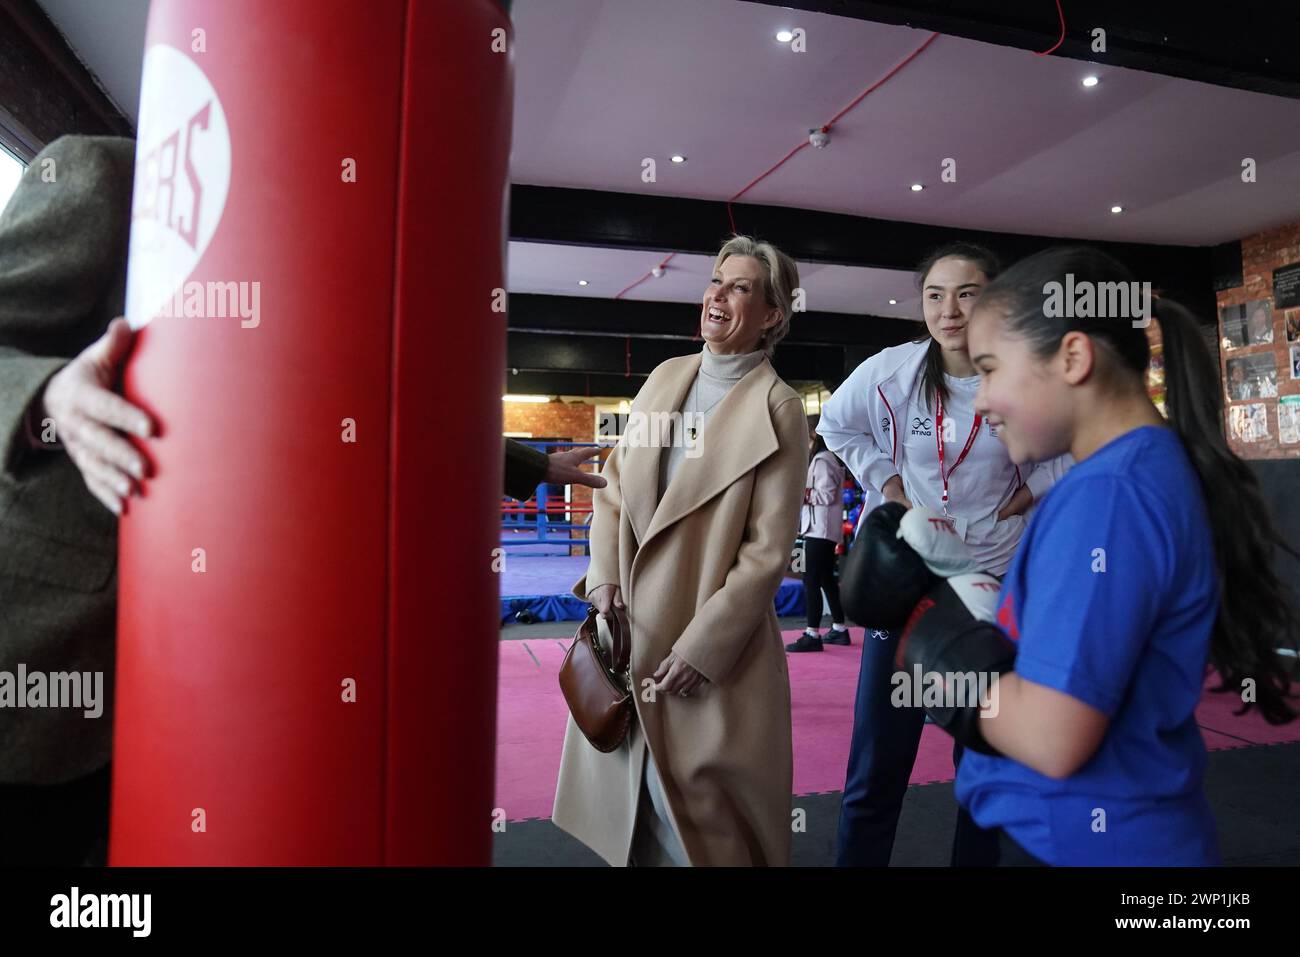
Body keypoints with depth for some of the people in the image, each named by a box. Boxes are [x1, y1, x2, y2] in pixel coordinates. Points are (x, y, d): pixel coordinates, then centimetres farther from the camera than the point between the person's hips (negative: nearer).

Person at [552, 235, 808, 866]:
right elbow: (613, 487, 10)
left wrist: (700, 647, -15)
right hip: (628, 629, 5)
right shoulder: (666, 376, 7)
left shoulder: (778, 410, -8)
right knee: (632, 796, 19)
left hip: (711, 645, -5)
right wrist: (603, 575, -3)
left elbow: (767, 550, -12)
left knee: (694, 806, 7)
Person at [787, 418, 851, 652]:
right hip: (823, 529, 11)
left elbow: (827, 495, -20)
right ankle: (839, 629, 21)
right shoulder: (826, 458, 19)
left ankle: (812, 635, -8)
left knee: (811, 581, -9)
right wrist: (803, 493, 8)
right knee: (827, 579, 15)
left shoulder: (821, 460, -12)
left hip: (820, 529, -11)